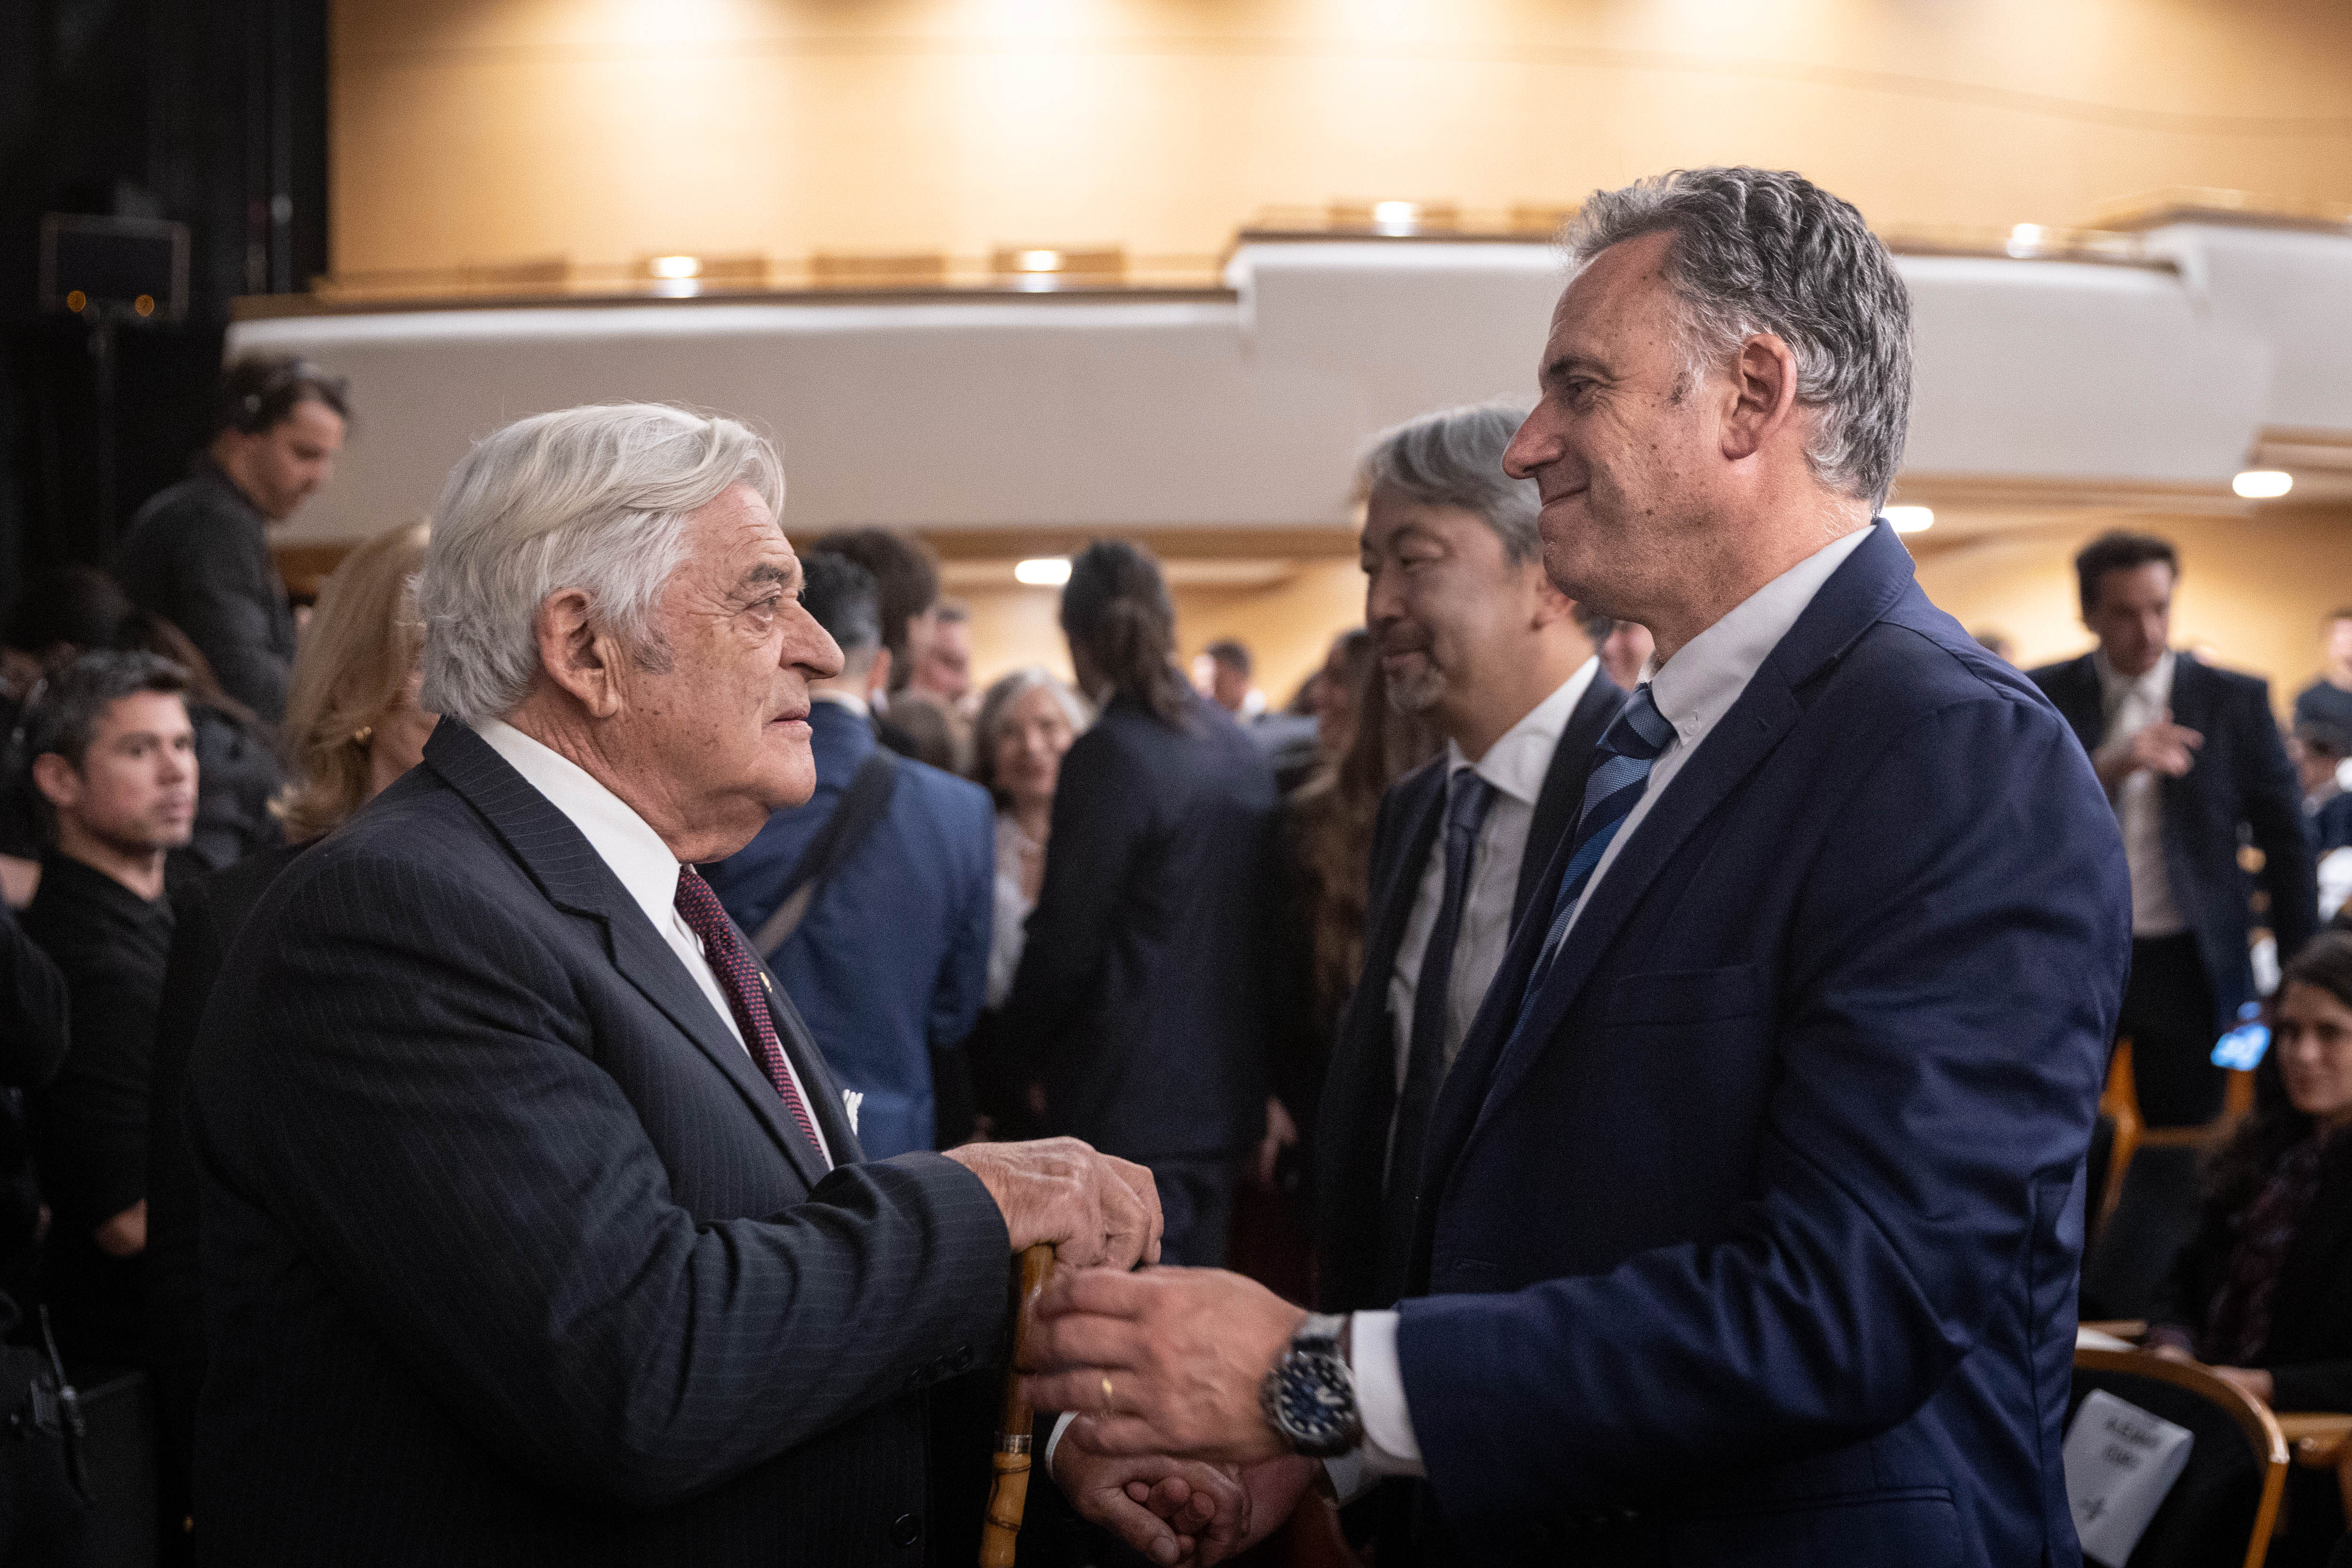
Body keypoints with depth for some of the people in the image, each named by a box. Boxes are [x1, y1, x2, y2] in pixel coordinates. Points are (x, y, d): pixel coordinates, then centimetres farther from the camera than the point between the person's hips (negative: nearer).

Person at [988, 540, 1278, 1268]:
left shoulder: (1110, 756, -15)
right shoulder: (1240, 750, 8)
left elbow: (1064, 944, -14)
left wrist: (1003, 1065, 1)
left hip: (1129, 1106, -8)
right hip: (1223, 1092, 8)